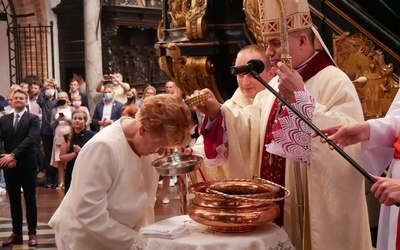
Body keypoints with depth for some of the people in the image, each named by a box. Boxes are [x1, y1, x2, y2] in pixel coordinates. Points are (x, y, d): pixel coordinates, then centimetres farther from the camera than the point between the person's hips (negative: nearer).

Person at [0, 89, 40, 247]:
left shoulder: (33, 119, -2)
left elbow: (31, 139, -15)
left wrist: (13, 155, -22)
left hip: (27, 165, -4)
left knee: (30, 199, 4)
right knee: (14, 200, 11)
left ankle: (32, 233, 12)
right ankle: (16, 233, 19)